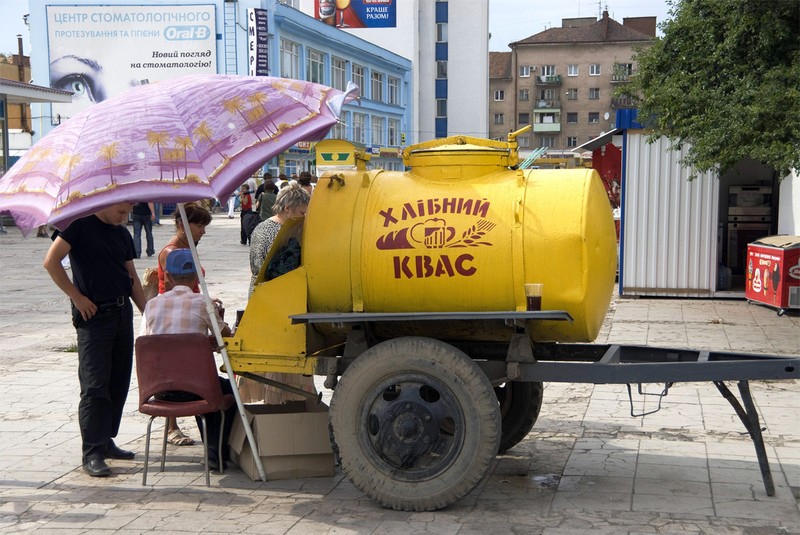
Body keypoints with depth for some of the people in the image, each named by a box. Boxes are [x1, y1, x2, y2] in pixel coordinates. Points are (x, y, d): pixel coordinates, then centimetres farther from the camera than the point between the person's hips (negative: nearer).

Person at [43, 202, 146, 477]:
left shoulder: (123, 234, 14)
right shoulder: (81, 225, -6)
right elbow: (51, 262, -12)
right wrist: (77, 296, -13)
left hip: (122, 312, 7)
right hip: (93, 315, -7)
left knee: (118, 383, 11)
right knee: (95, 385, -7)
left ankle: (106, 440, 22)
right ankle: (92, 453, -4)